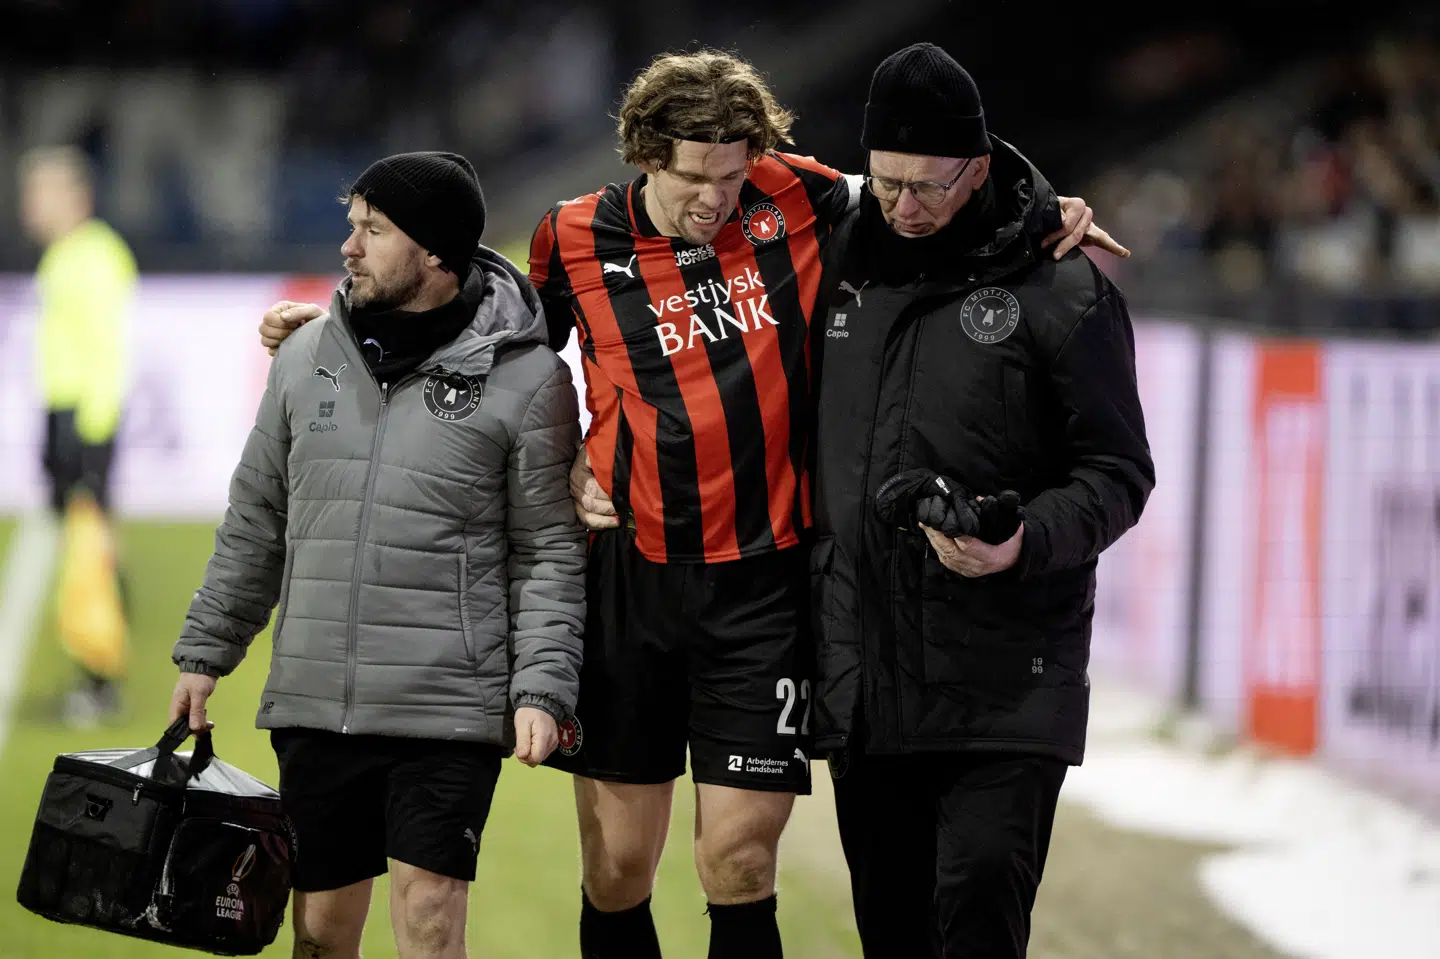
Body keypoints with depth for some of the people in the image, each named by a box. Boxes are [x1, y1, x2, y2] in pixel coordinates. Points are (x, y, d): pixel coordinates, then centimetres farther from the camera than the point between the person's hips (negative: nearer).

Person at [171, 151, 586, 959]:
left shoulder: (525, 377, -3)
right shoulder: (309, 358, 9)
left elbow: (550, 552, -2)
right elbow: (256, 524, 17)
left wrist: (542, 687, -11)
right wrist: (206, 652, 15)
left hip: (450, 710, -4)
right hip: (313, 707, 4)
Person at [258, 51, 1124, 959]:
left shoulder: (797, 200, -3)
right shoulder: (577, 239, -2)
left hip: (765, 585, -1)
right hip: (632, 573, 1)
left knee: (740, 861, -5)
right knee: (617, 866, 4)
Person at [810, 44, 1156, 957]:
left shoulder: (1063, 292, -5)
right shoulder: (845, 270, 10)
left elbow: (1118, 471, -3)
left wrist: (1026, 543, -20)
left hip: (1007, 676, -5)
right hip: (863, 667, 5)